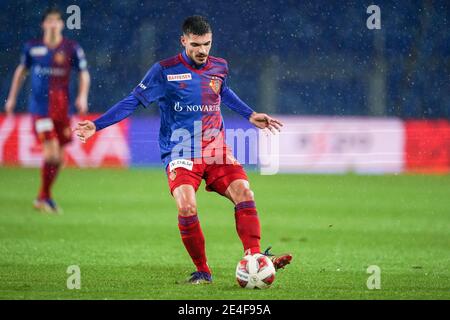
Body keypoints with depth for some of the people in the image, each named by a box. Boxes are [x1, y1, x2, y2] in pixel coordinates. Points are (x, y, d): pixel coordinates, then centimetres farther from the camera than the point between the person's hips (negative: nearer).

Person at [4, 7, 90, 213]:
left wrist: (83, 96, -10)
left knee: (58, 157, 5)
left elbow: (84, 73, 7)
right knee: (51, 152, -15)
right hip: (39, 108, -2)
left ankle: (44, 198, 22)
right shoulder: (32, 48, 2)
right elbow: (21, 71, 17)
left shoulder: (72, 49, -1)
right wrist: (12, 98, 18)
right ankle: (44, 197, 1)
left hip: (62, 109, 2)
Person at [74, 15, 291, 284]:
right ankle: (203, 271, -9)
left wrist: (251, 116, 40)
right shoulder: (164, 71, -5)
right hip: (181, 155, -4)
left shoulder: (220, 67, 9)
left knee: (244, 192, -20)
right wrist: (96, 125, -8)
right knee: (187, 207, -24)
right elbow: (133, 101, 0)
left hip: (217, 151, 4)